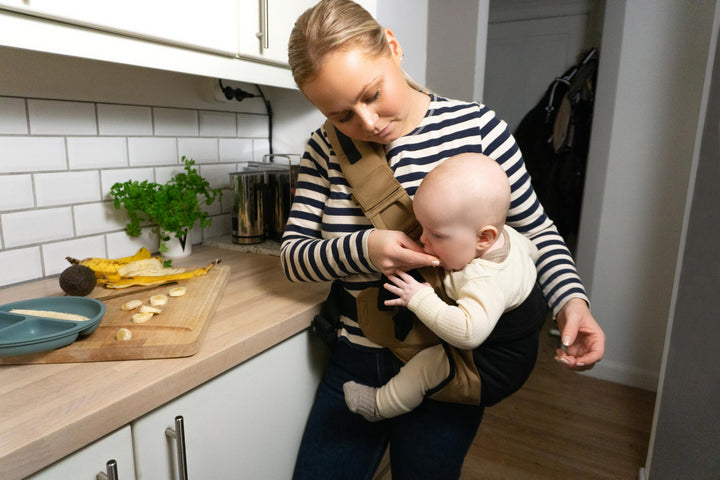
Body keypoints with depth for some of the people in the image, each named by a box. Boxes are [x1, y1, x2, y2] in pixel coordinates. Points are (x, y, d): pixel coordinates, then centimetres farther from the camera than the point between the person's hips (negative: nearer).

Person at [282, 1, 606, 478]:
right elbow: (293, 255, -6)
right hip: (355, 362, 3)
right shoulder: (327, 149, -5)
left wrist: (572, 301, -17)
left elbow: (536, 229, 0)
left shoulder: (477, 128, -12)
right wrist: (363, 249, -25)